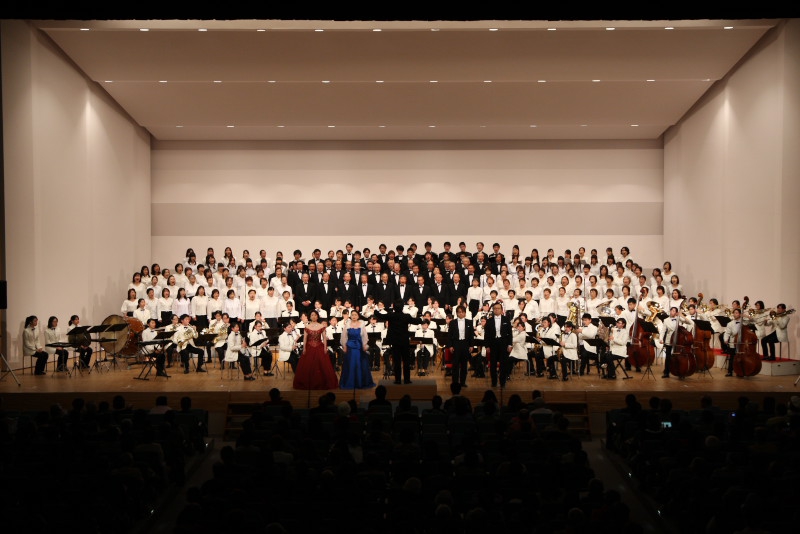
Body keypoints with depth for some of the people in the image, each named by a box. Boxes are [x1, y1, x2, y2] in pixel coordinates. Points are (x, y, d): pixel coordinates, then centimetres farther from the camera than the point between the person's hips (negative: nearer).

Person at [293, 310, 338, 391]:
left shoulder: (322, 326, 3)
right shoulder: (307, 327, 3)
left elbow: (324, 338, 2)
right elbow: (305, 339, 2)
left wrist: (325, 347, -6)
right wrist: (304, 348, -6)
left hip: (319, 348, 0)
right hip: (309, 348, 0)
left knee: (321, 365, -1)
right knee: (308, 366, -1)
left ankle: (321, 383, 8)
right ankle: (308, 383, 9)